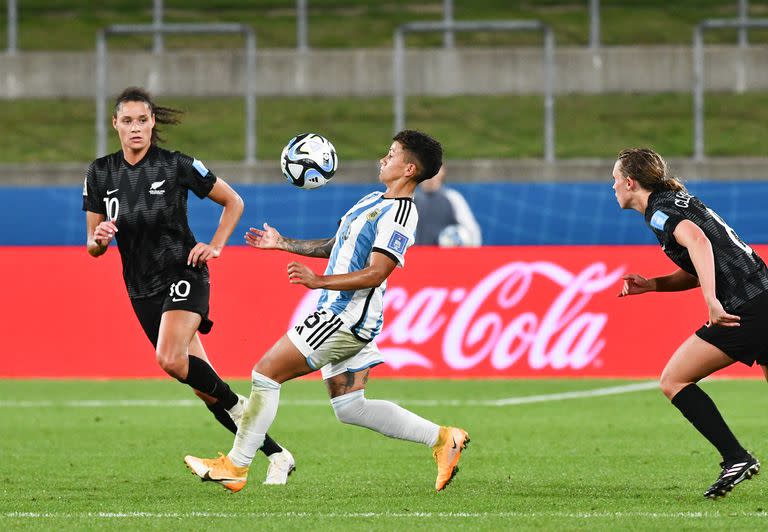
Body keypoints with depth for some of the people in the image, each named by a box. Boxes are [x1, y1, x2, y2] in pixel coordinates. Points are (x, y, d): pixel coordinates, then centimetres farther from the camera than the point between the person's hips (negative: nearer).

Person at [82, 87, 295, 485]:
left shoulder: (176, 165, -8)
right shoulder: (100, 174, 3)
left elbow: (233, 202, 3)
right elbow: (93, 246, 7)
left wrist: (215, 247, -7)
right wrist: (100, 239, -15)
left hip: (183, 277, -5)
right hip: (141, 290, 5)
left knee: (171, 360, -30)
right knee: (203, 387, 3)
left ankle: (235, 403, -3)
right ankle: (277, 456, 11)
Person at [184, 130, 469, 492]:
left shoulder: (399, 216, -15)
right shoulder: (374, 201, 17)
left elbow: (375, 274, -23)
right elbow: (335, 246, 27)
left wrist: (319, 281, -31)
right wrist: (283, 243, 23)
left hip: (347, 318, -10)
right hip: (339, 315, 10)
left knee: (266, 373, -7)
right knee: (349, 406, 10)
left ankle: (235, 466, -2)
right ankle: (441, 438, 9)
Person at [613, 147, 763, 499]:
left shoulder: (659, 211, -5)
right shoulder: (679, 202, 24)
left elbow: (697, 240, -26)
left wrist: (712, 301, -33)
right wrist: (652, 285, 16)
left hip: (746, 309, -9)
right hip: (762, 295, 9)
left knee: (674, 381, -3)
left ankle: (736, 458, -10)